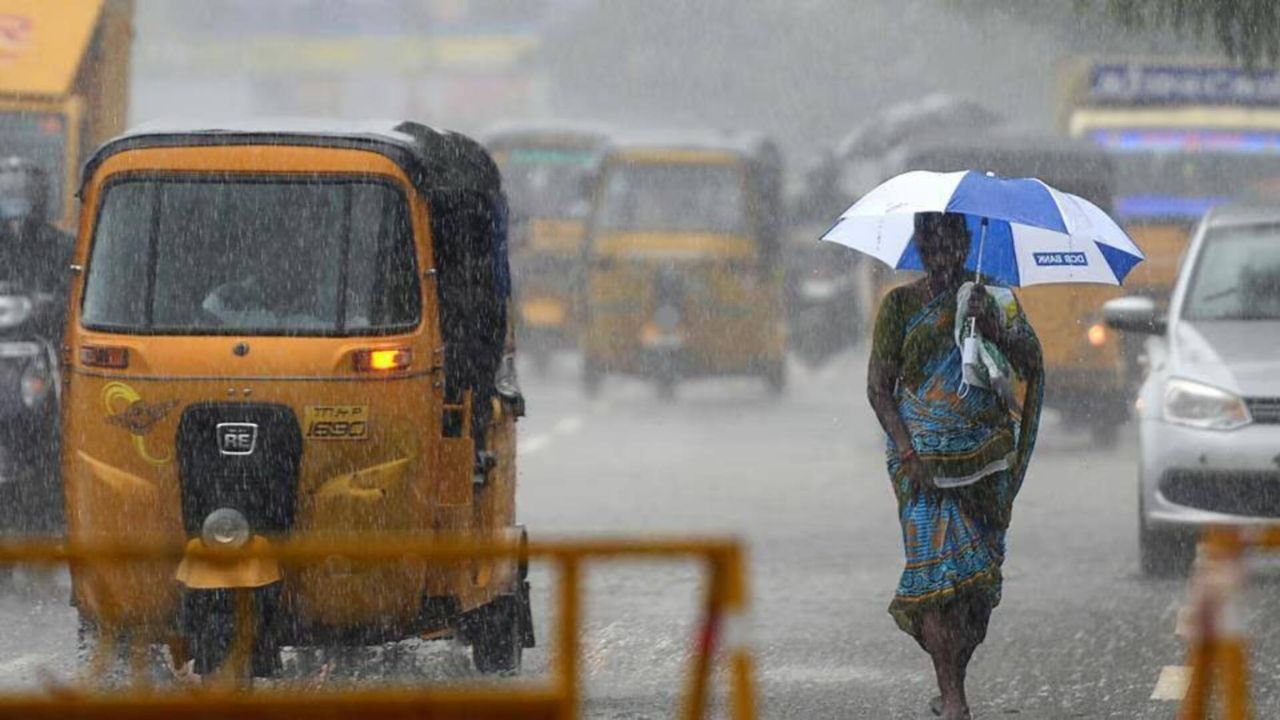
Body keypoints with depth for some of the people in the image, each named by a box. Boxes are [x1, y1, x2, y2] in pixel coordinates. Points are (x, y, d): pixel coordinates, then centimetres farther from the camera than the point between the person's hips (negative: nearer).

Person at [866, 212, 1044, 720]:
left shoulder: (990, 299, 9)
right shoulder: (901, 305, 3)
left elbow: (1029, 365, 0)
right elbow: (879, 387, 0)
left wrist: (992, 327, -17)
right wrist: (909, 453, -11)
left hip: (985, 458, 3)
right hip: (924, 460, -3)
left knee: (980, 572, 1)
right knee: (938, 567, -13)